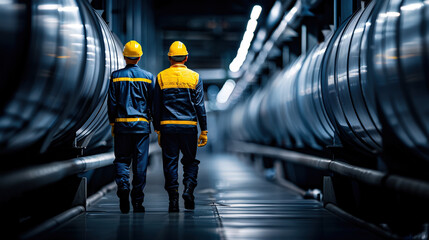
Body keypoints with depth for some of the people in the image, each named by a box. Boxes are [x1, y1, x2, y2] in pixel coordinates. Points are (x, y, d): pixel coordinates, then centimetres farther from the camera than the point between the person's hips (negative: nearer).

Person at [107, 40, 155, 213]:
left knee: (121, 160, 9)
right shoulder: (148, 77, 2)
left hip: (122, 124, 0)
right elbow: (152, 102, 4)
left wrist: (112, 123, 8)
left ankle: (123, 185, -18)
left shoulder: (116, 76, 0)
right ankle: (137, 201, 3)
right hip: (142, 125, 0)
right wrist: (150, 119, 16)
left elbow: (111, 102, 1)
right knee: (140, 163, 3)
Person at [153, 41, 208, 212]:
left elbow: (156, 107, 4)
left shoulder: (161, 77, 3)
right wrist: (204, 131, 3)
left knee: (170, 163, 5)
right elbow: (200, 106, 0)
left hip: (167, 126, 0)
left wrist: (157, 130, 10)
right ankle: (189, 189, -7)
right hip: (189, 127, 0)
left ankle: (173, 200, 0)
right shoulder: (194, 77, 1)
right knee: (190, 161, 15)